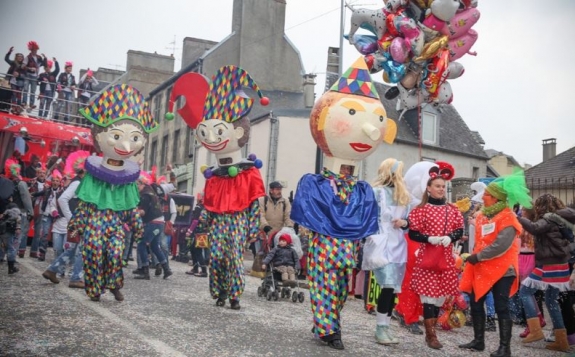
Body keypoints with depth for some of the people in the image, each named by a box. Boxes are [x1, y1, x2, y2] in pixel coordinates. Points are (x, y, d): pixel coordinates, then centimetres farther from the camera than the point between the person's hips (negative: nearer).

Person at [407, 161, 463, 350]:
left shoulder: (452, 210, 8)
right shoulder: (421, 209, -4)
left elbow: (460, 231, 9)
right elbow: (412, 234, -6)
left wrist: (450, 237, -11)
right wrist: (429, 239, -20)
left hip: (446, 258, 4)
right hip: (427, 258, -4)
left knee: (441, 294, 8)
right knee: (429, 294, -5)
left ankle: (430, 330, 22)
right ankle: (431, 335, 4)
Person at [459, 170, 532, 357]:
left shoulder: (507, 217, -12)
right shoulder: (482, 216, 11)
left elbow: (501, 245, -21)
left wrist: (478, 257, -18)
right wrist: (473, 257, 8)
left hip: (501, 269, -8)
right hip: (481, 268, 8)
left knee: (501, 307, -3)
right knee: (475, 303, 10)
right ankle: (478, 341, 22)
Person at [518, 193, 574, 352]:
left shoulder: (548, 220, -13)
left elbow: (534, 228, -31)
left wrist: (519, 218, -25)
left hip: (549, 266, -9)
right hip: (558, 265, 9)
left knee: (525, 291, -2)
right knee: (551, 300, 14)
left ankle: (536, 330, -8)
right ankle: (561, 341, 14)